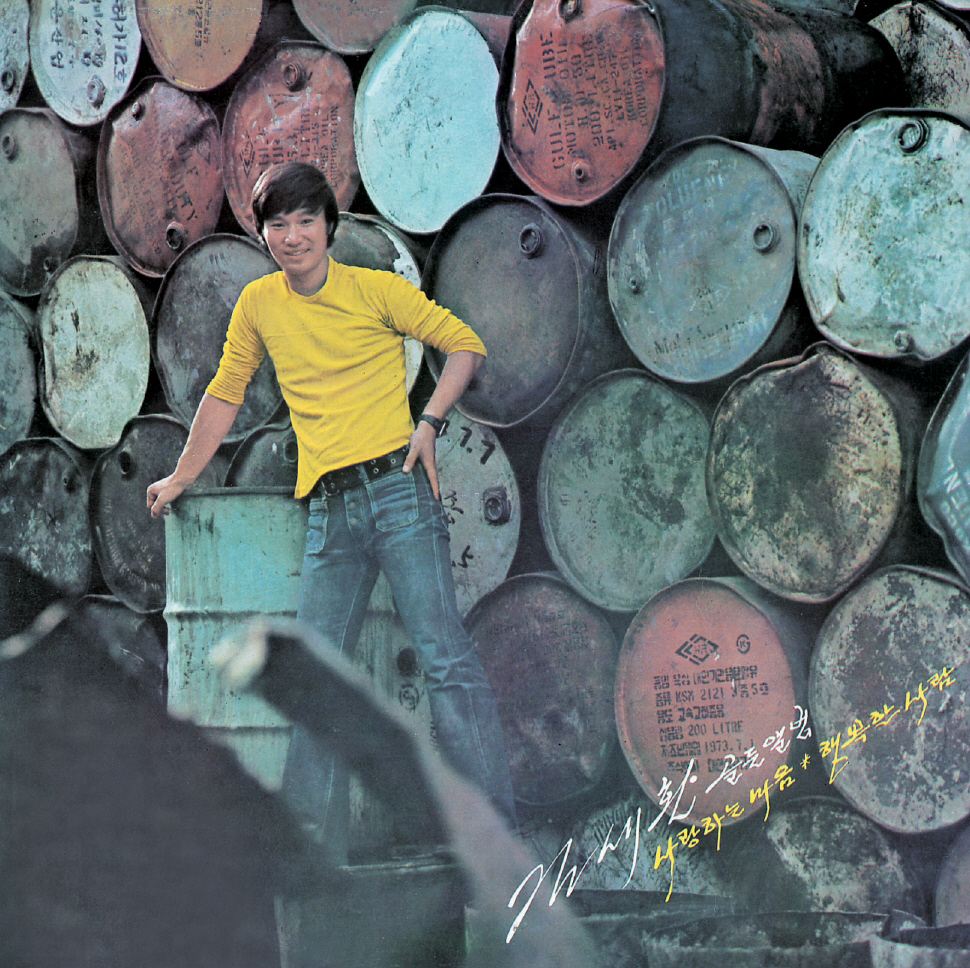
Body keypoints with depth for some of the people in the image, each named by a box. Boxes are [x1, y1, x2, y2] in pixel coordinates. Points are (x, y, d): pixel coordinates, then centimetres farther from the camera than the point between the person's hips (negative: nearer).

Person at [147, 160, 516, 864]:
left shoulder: (376, 289, 1)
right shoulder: (260, 304, 12)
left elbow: (465, 344, 7)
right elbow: (225, 394, 25)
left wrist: (429, 423, -5)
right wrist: (182, 477, 29)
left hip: (397, 488, -4)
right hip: (329, 510, 4)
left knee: (446, 658, -10)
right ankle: (319, 851, 9)